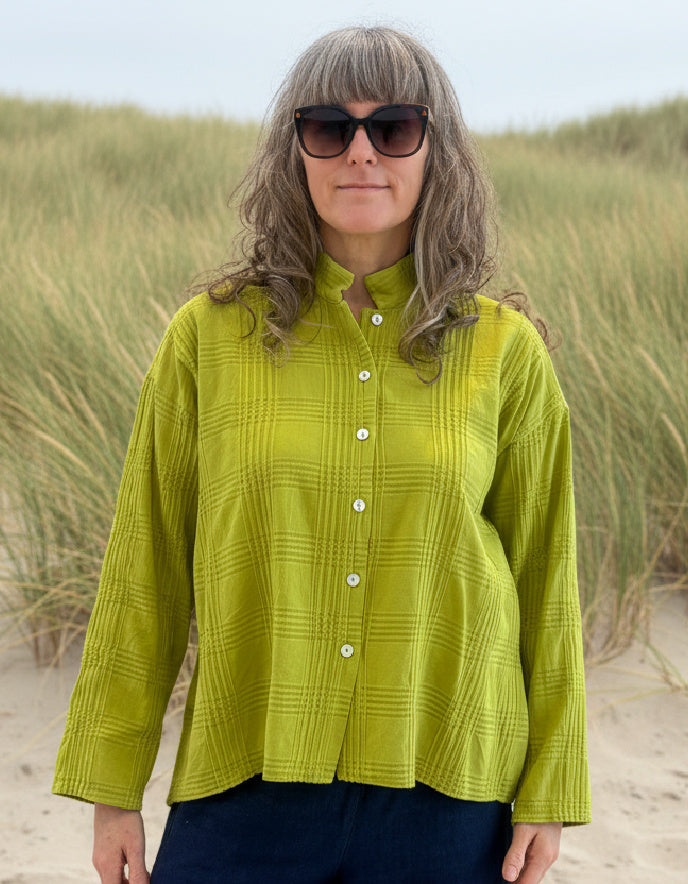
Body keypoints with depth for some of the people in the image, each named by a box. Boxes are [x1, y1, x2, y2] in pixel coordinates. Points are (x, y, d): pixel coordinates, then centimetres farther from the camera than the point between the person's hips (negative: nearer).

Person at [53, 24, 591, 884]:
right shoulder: (210, 336, -1)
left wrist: (546, 794, 7)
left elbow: (544, 578, 6)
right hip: (248, 781, 0)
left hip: (446, 786, 1)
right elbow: (146, 570, 3)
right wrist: (113, 788, 5)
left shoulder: (505, 353, 0)